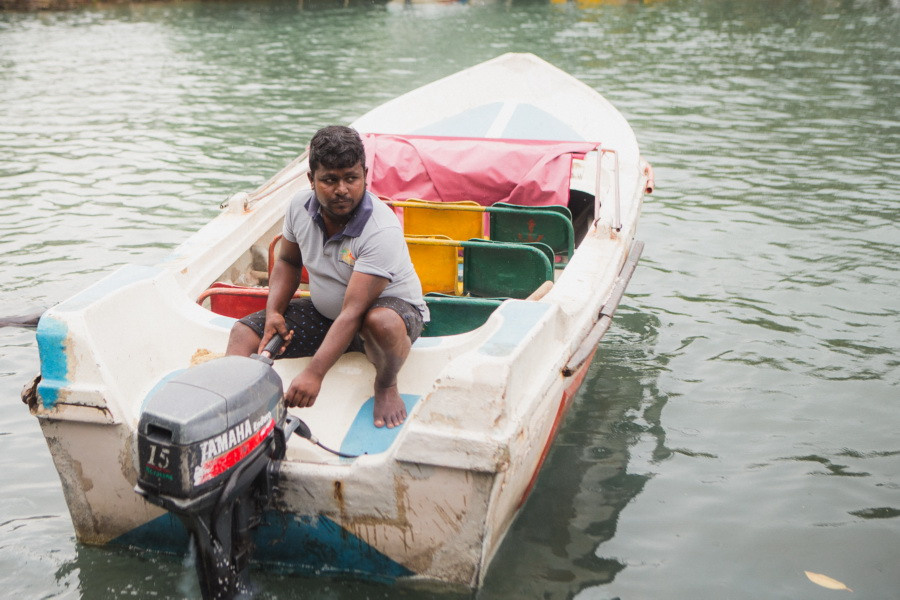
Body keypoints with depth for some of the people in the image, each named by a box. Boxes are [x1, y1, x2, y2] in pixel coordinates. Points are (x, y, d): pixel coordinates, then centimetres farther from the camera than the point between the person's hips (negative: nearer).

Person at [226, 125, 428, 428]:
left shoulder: (382, 230, -31)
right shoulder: (300, 205, -11)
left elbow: (353, 312, -36)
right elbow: (288, 261, 9)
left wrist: (313, 374, -42)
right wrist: (273, 311, -10)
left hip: (390, 305, -6)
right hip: (325, 311, 6)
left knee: (382, 323, -42)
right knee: (244, 333, -9)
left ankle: (386, 385, -10)